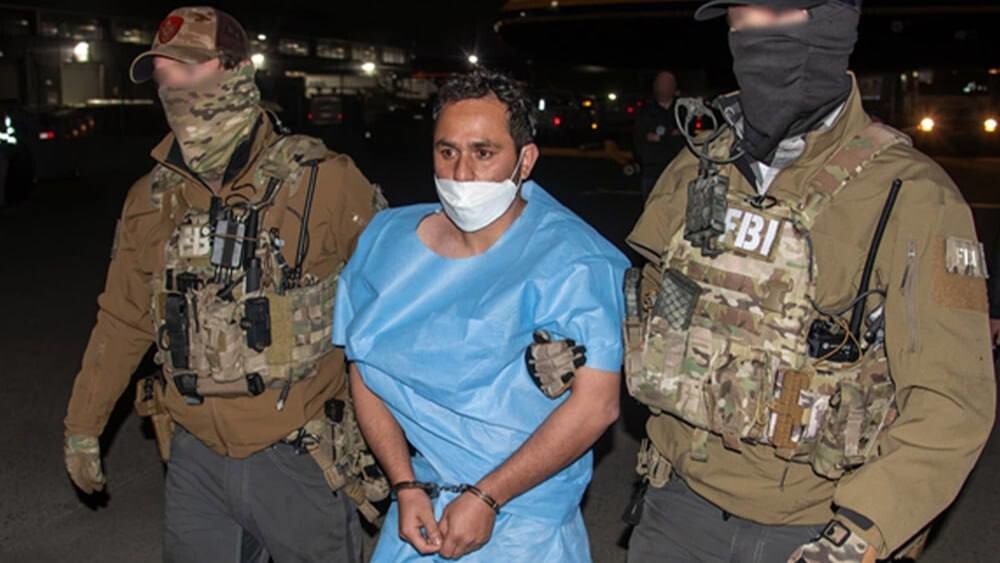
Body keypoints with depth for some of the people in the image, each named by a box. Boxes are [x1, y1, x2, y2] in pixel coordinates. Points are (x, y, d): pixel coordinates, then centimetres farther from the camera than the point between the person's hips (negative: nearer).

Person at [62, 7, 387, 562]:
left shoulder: (322, 181, -11)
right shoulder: (153, 198, 4)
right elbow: (122, 322, 14)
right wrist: (82, 426, 20)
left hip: (297, 454, -4)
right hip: (195, 454, 4)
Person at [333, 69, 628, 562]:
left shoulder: (570, 261, -16)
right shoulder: (388, 243, -2)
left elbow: (596, 403, -21)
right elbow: (365, 369, 2)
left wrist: (486, 498, -18)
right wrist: (405, 486, -7)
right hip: (421, 502, 4)